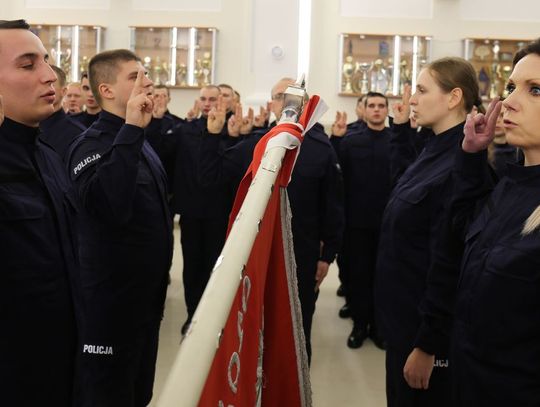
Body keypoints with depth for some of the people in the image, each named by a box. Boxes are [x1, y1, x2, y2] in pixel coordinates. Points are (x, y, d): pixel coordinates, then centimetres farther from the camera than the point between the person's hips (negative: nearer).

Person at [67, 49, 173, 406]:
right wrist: (130, 130, -35)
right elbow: (111, 207, -37)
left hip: (146, 294, 9)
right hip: (111, 300, -9)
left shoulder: (137, 141, 12)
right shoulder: (92, 144, -17)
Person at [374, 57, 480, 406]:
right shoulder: (436, 149, 5)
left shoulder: (461, 164, -25)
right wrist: (401, 128, 19)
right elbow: (406, 181, 29)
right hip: (404, 315, 9)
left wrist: (427, 345, -21)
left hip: (427, 325, -9)